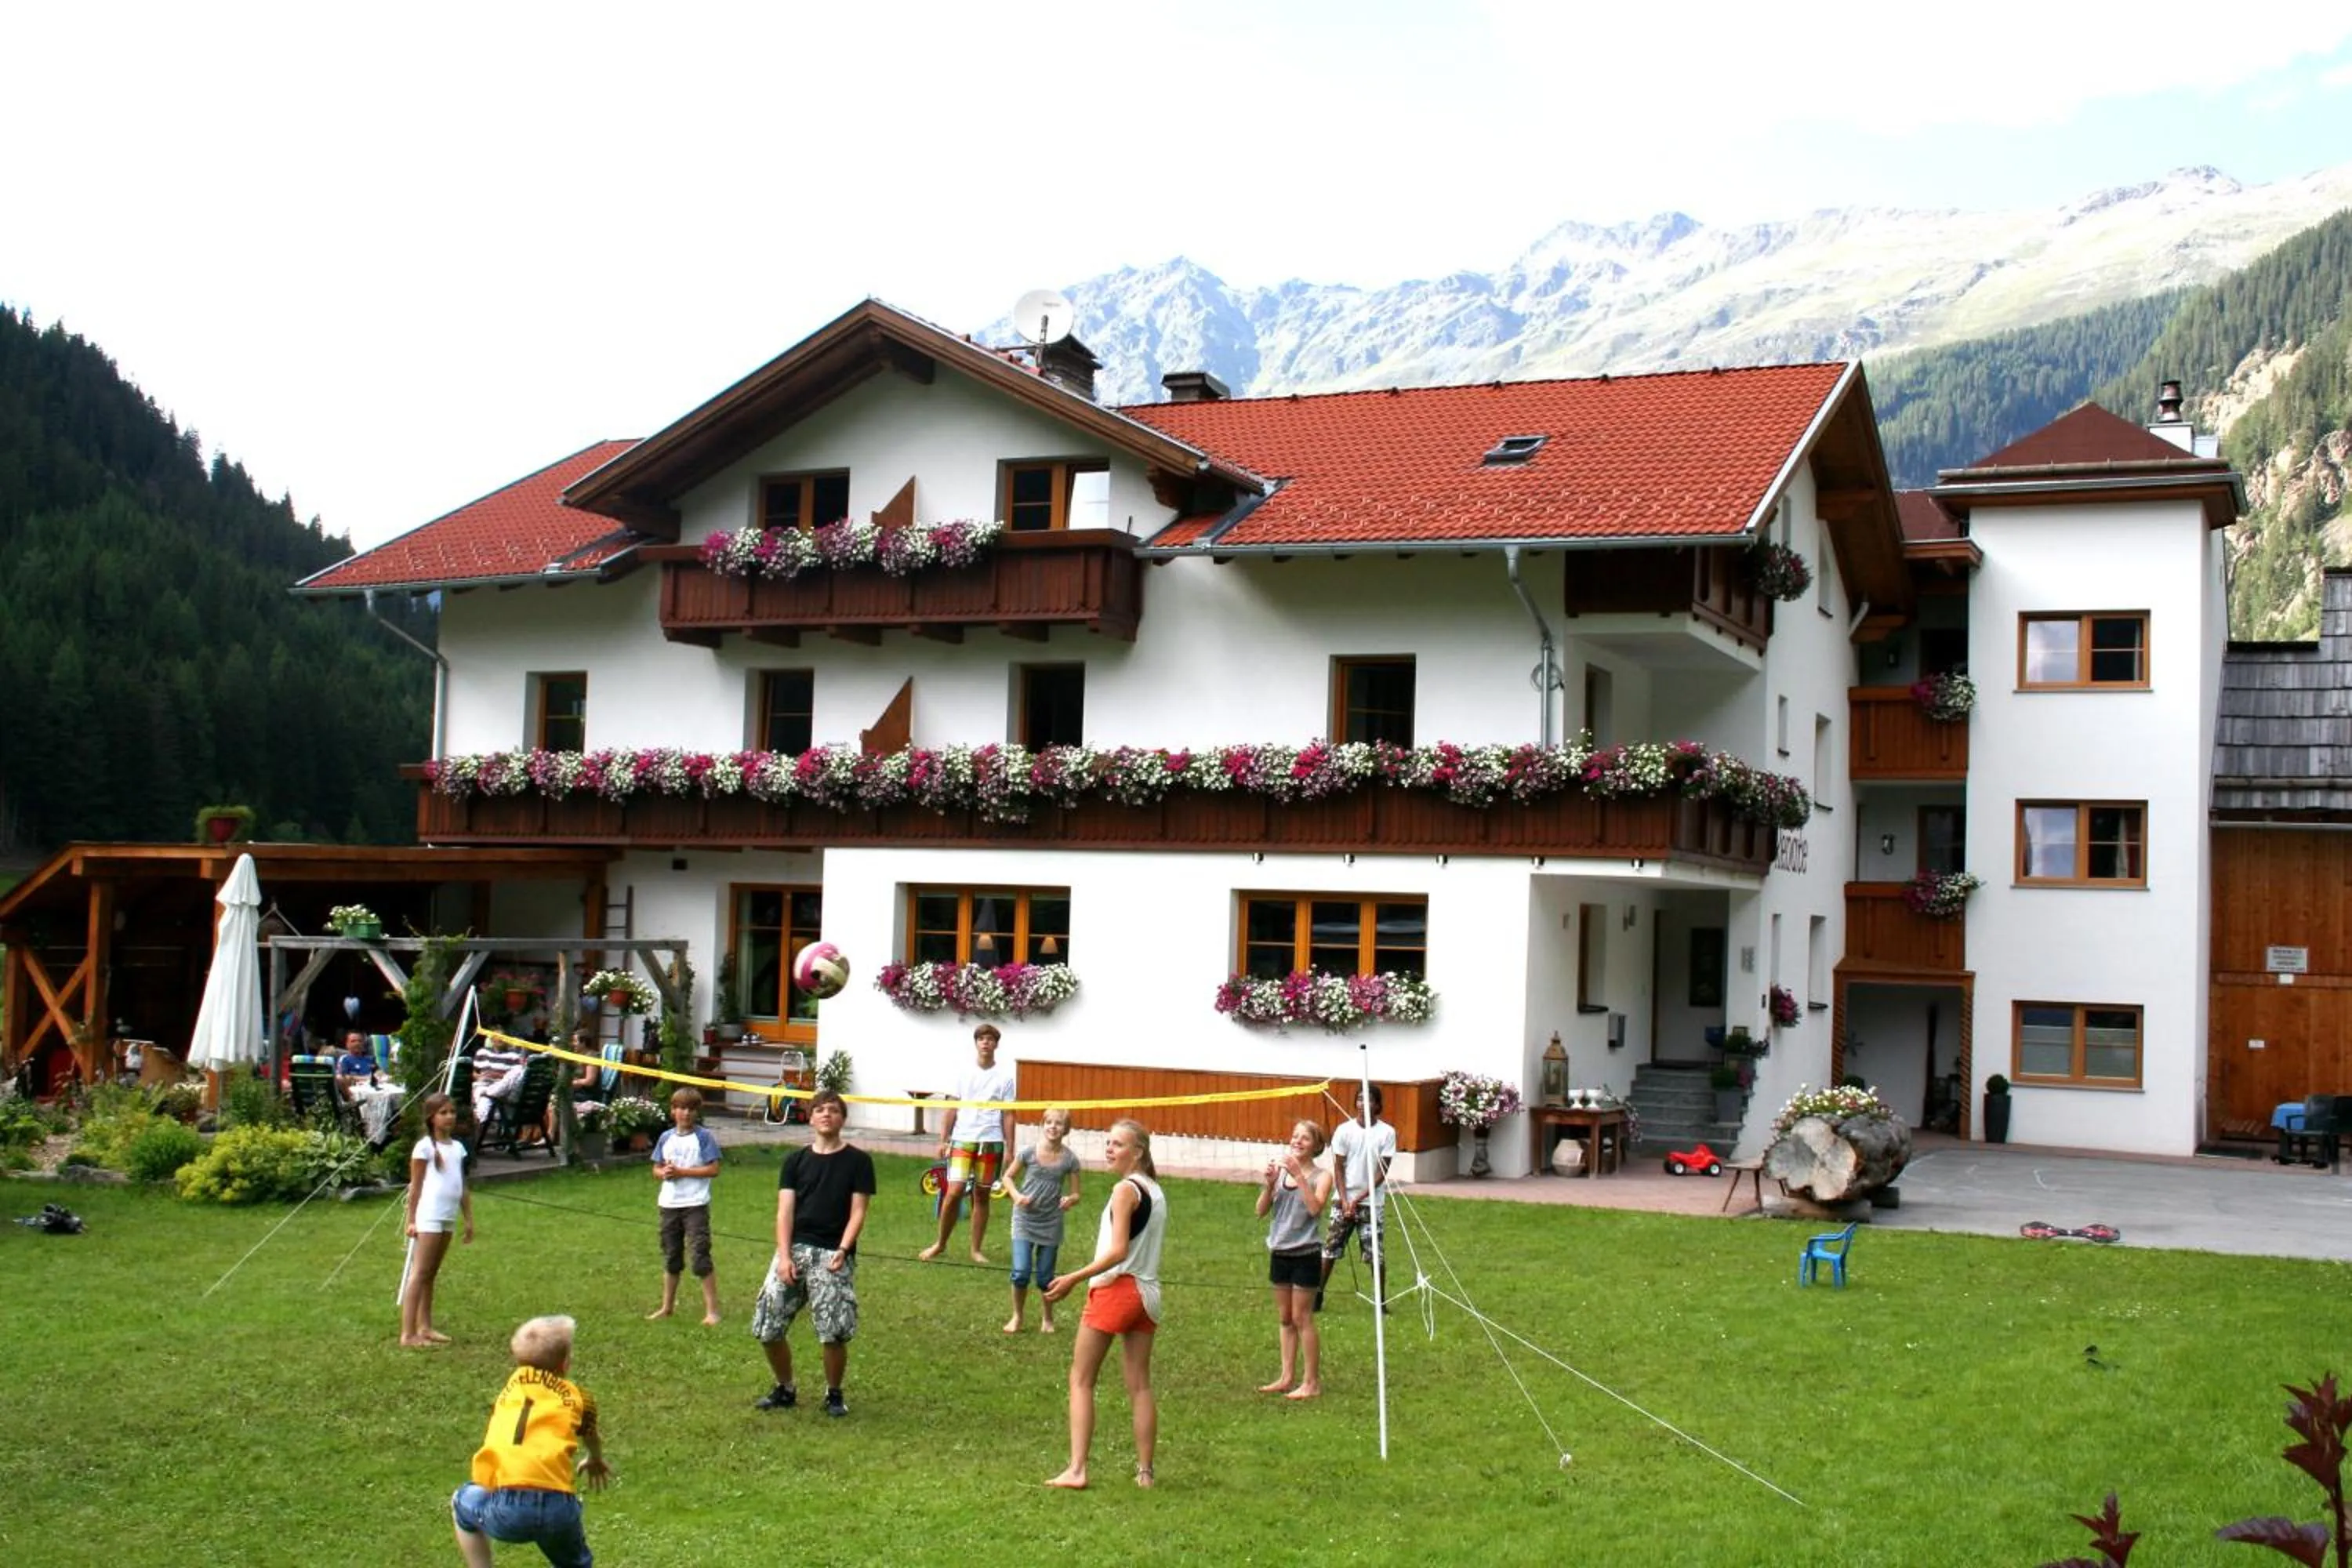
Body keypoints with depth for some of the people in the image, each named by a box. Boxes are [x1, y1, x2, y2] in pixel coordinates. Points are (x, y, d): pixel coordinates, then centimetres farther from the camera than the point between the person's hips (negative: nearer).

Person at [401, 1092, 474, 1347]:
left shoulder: (458, 1148, 13)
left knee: (431, 1273, 11)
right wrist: (411, 1220, -9)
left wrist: (468, 1219, 16)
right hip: (429, 1218, -7)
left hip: (448, 1218, 7)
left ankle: (425, 1327, 15)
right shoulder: (425, 1147, -6)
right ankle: (408, 1333, -9)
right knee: (419, 1273, -8)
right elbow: (415, 1187, -6)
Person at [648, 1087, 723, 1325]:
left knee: (701, 1256, -8)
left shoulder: (703, 1137, -7)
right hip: (669, 1205, 5)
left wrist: (682, 1172, -17)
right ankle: (667, 1306, 29)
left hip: (696, 1205, -5)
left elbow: (713, 1169, -13)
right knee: (671, 1257, 17)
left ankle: (712, 1310, -3)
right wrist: (664, 1173, -11)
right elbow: (656, 1168, 12)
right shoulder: (666, 1138, 8)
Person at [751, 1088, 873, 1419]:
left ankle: (833, 1394, 14)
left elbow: (857, 1212, 0)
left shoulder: (858, 1161, 4)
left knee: (833, 1335, -11)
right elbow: (785, 1211, 5)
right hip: (794, 1249, 3)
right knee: (767, 1328, 0)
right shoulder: (796, 1160, 11)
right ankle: (785, 1389, 23)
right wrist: (784, 1256, -7)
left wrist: (842, 1250, -13)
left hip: (834, 1254, -3)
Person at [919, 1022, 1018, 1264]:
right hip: (962, 1139, 0)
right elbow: (952, 1109, 11)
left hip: (990, 1142, 0)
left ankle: (976, 1249, 15)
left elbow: (1008, 1115, 4)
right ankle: (940, 1243, 7)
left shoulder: (1004, 1077, 3)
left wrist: (1009, 1148, 0)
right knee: (954, 1191, -10)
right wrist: (943, 1140, 7)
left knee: (981, 1195, 6)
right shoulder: (964, 1073, 7)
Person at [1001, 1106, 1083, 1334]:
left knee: (1045, 1277, 8)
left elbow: (1075, 1193, 0)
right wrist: (1016, 1195, -15)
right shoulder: (1029, 1152, -9)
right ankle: (1017, 1317, 14)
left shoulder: (1069, 1158, -7)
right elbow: (1008, 1177, 4)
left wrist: (1070, 1200, -23)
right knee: (1021, 1273, -9)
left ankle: (1047, 1319, 31)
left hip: (1051, 1223, 1)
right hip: (1025, 1220, -1)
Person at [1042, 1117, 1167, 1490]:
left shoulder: (1125, 1190, -13)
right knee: (1139, 1386, 9)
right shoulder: (1155, 1190, 12)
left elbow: (1118, 1251, -20)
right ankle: (1145, 1471, 10)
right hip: (1146, 1293, 8)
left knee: (1081, 1379, 0)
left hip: (1115, 1289, -8)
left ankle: (1076, 1469, -6)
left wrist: (1073, 1278, -21)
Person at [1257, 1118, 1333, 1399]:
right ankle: (1286, 1378, 22)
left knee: (1302, 1318, -1)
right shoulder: (1280, 1171, 4)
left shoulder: (1321, 1176, -7)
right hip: (1280, 1252, 5)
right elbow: (1261, 1211, 0)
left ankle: (1311, 1382, 9)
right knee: (1284, 1318, 13)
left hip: (1305, 1254, -5)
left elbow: (1315, 1207, -23)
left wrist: (1299, 1175, -26)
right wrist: (1269, 1184, -15)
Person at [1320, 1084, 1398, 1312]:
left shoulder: (1387, 1132, -5)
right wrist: (1344, 1201, -9)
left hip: (1372, 1202, -1)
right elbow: (1339, 1167, 0)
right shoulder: (1345, 1130, -2)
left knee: (1376, 1253, 0)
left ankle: (1380, 1299, 14)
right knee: (1330, 1248, 2)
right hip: (1345, 1200, 1)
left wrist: (1359, 1199, -10)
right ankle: (1317, 1294, 12)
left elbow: (1382, 1172, -5)